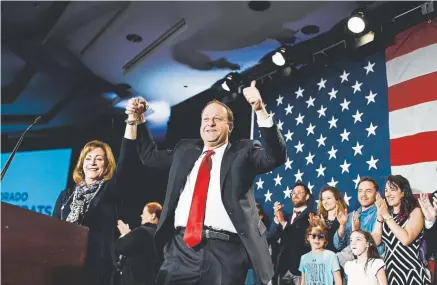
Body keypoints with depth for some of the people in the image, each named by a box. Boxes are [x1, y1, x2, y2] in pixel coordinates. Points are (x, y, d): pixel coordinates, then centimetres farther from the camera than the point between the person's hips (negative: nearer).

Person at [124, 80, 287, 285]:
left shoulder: (242, 152, 8)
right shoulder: (185, 150, 20)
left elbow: (276, 156, -8)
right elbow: (150, 156, 30)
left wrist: (260, 111, -17)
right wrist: (135, 121, 19)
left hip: (226, 251, -3)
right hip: (182, 247, 4)